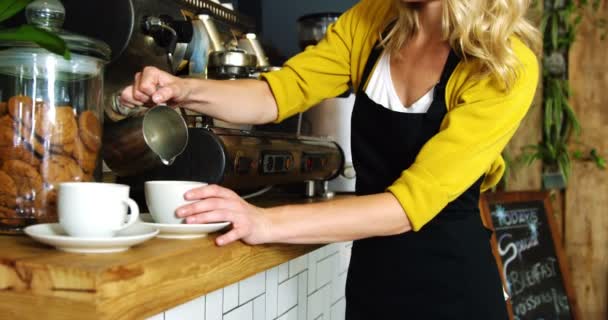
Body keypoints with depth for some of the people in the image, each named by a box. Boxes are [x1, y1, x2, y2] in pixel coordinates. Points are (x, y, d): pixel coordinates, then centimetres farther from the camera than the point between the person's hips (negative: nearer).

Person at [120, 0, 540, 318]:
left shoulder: (506, 67, -19)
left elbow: (412, 201, -26)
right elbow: (279, 92, -6)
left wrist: (268, 223, -34)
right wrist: (188, 91, -24)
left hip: (448, 286, -4)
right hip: (370, 275, 5)